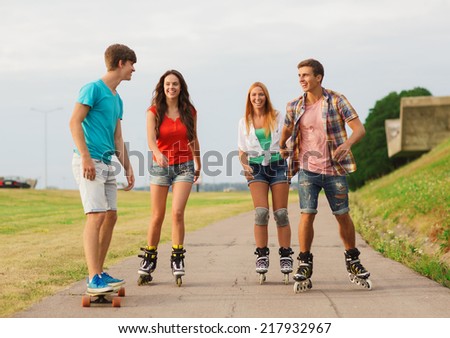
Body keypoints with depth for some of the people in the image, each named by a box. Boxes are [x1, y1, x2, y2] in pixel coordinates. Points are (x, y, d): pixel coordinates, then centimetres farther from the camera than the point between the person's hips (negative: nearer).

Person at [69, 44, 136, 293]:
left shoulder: (117, 99, 19)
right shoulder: (93, 89, -7)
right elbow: (75, 122, -13)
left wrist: (127, 168, 20)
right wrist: (86, 157, -21)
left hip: (107, 164, 9)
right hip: (89, 162, -9)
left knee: (110, 217, 9)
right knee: (96, 216, -15)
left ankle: (99, 273, 17)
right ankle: (93, 279, -17)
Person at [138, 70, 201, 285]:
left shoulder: (189, 112, 3)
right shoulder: (154, 112, -3)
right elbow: (151, 139, -18)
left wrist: (198, 164, 25)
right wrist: (158, 153, -38)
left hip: (184, 166, 0)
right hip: (160, 167, 0)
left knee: (177, 212, -15)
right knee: (157, 216, 4)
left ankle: (177, 260, -6)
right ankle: (148, 263, 16)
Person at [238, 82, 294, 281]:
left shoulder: (278, 117, 7)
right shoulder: (244, 122, 11)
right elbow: (242, 150, 15)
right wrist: (244, 166, -5)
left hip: (278, 165, -1)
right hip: (257, 168, 1)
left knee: (281, 213, -3)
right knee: (261, 212, -12)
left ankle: (285, 257, 2)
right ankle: (261, 256, -6)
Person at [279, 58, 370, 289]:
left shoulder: (337, 101, -5)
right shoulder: (295, 107, 2)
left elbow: (359, 129, -11)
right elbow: (286, 132, 21)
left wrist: (347, 143, -28)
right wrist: (280, 151, 18)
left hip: (334, 170, -1)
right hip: (308, 170, 1)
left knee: (343, 216, 6)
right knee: (307, 215, -9)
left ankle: (352, 260, 24)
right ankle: (304, 264, 2)